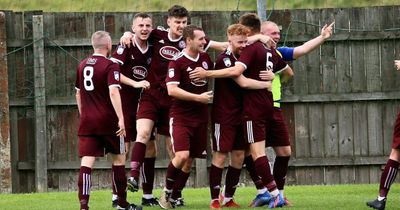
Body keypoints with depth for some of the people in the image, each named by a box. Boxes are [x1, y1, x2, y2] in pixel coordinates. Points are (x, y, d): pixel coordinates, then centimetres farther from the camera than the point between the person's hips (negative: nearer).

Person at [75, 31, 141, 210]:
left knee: (87, 161, -4)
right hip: (107, 121, -4)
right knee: (118, 158, 12)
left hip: (87, 121, 4)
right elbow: (113, 92, -21)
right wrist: (121, 118, -23)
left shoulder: (82, 65, 11)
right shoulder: (110, 66, -9)